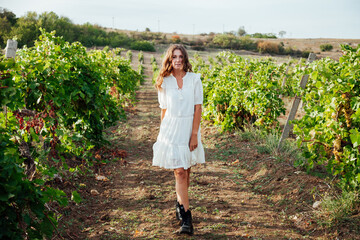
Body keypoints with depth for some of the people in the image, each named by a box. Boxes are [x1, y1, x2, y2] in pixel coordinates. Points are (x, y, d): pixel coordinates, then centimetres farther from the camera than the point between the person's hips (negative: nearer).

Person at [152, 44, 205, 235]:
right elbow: (164, 110, 6)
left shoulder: (194, 79, -1)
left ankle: (180, 204, 34)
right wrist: (163, 133, 8)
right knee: (179, 172, -6)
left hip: (189, 128, 1)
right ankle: (186, 218, -5)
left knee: (185, 171, 10)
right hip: (171, 128, -1)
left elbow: (198, 108, -3)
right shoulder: (164, 82, 2)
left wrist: (195, 134, -8)